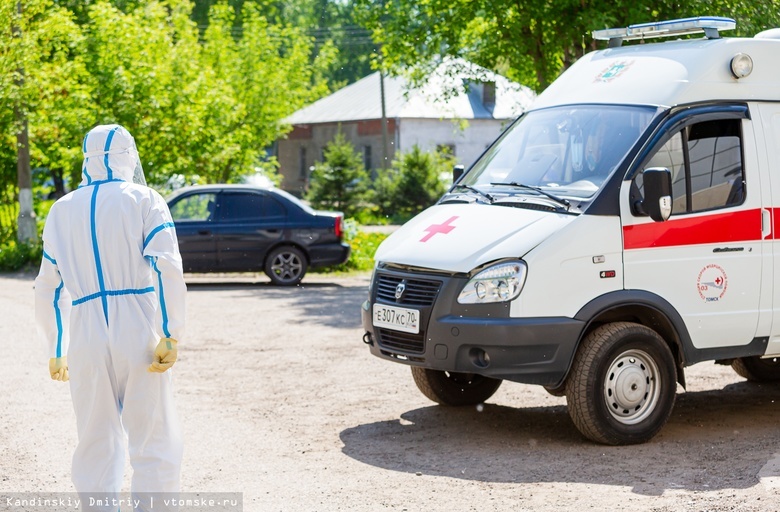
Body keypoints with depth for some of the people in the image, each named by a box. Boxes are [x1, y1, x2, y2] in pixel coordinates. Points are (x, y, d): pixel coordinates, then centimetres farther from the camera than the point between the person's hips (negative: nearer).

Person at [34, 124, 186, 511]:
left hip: (85, 336, 4)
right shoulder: (143, 200, 3)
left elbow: (48, 287, 17)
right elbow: (167, 268, -10)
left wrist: (55, 350, 25)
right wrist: (171, 335, -11)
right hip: (138, 332, -3)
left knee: (95, 447, 12)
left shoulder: (62, 210, 14)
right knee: (155, 444, 1)